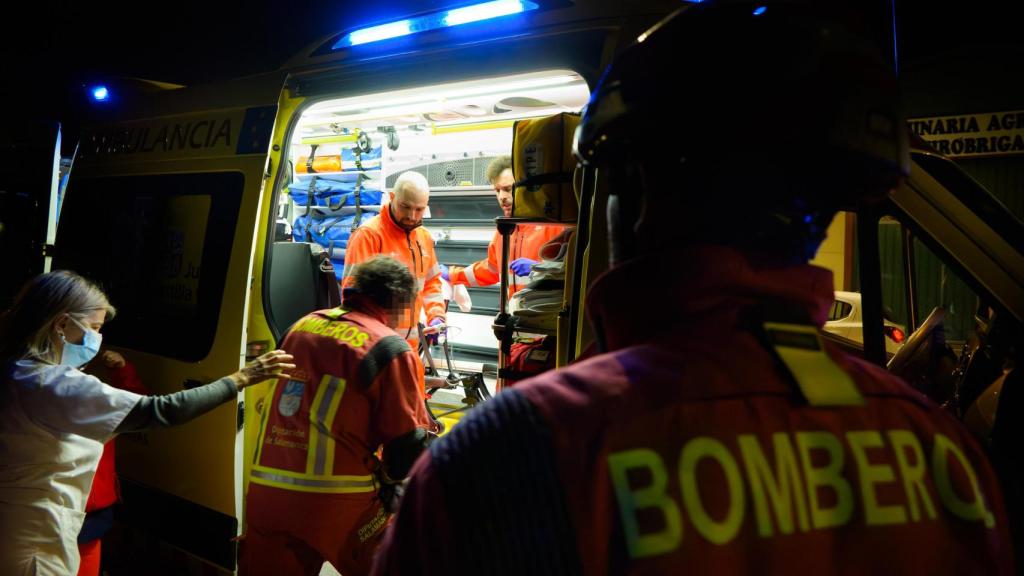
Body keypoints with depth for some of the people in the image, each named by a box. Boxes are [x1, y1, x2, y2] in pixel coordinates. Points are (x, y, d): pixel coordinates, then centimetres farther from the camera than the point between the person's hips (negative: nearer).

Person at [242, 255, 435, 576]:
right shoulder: (390, 348, -7)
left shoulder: (303, 325, 12)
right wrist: (390, 478, 15)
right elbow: (409, 441, -6)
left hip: (264, 490, 6)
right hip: (336, 501, -6)